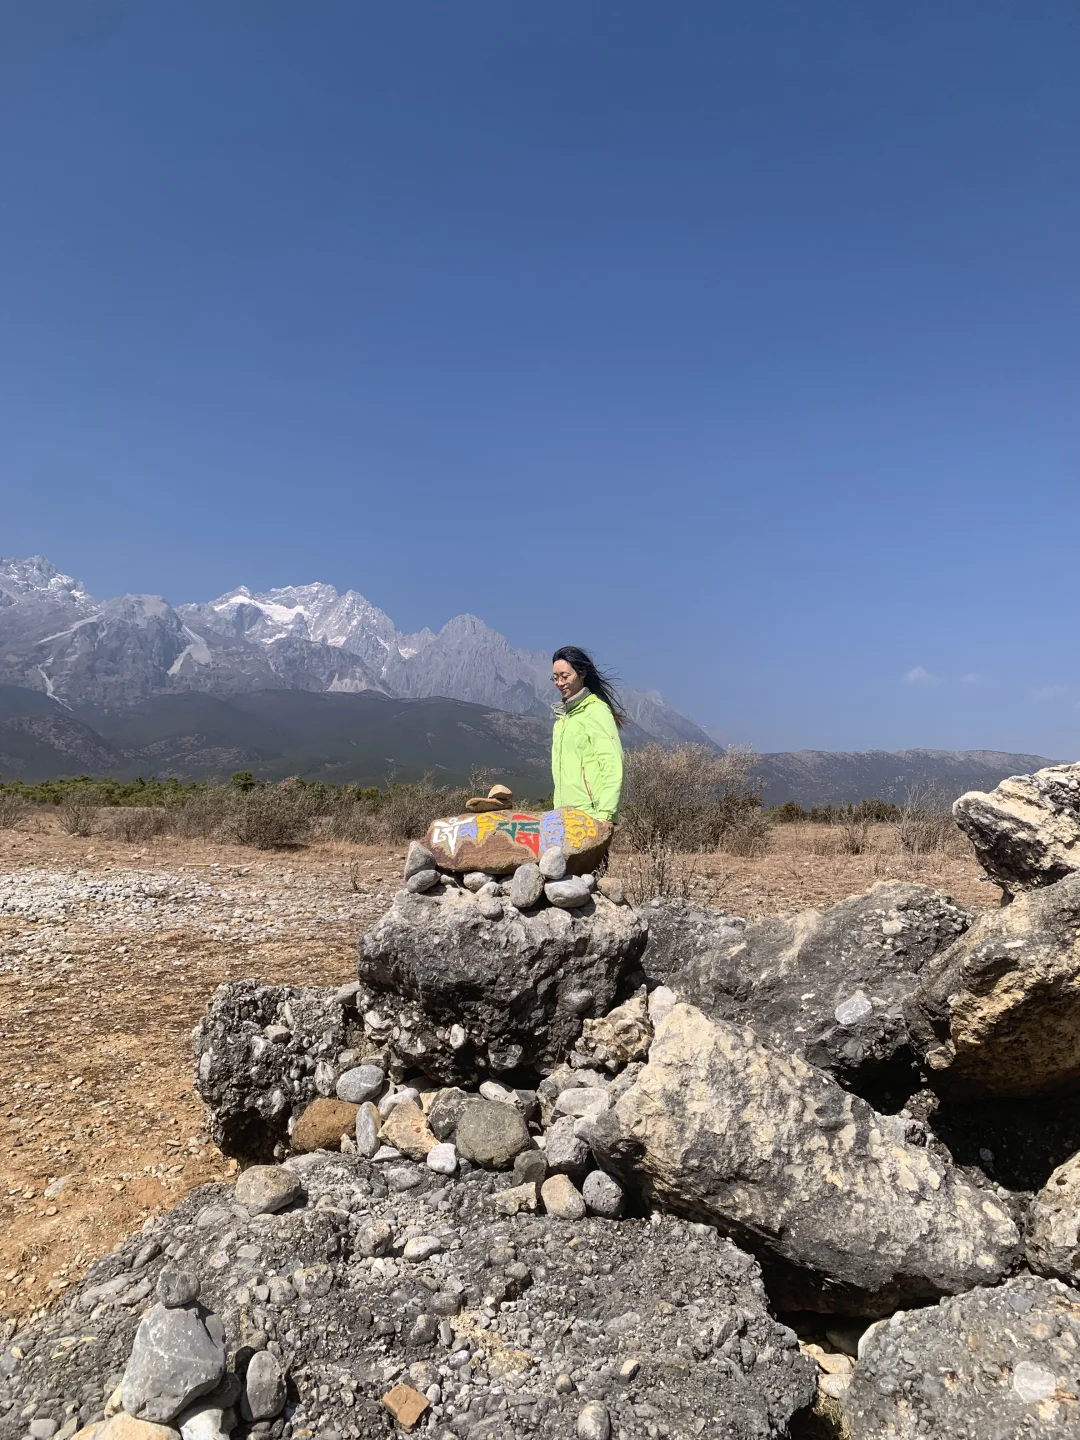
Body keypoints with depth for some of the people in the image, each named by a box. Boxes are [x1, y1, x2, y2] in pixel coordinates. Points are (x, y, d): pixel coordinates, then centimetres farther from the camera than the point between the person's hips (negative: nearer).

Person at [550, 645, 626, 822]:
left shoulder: (596, 711, -7)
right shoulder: (563, 714, 16)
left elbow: (612, 767, -14)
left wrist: (605, 814, -19)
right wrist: (559, 808, 15)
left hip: (590, 814, -7)